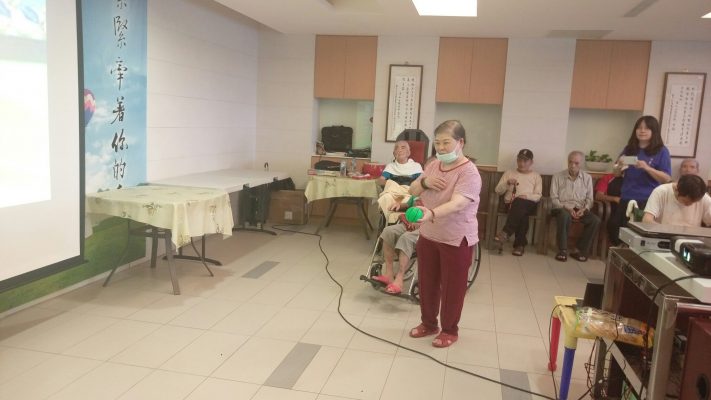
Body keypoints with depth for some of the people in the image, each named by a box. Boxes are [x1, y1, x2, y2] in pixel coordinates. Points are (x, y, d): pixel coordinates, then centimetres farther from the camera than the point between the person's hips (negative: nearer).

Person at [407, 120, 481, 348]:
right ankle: (428, 323, 35)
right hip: (428, 235, 7)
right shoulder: (433, 165, 5)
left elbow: (457, 203, -33)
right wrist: (424, 182, -12)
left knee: (452, 287, 7)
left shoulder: (469, 172, -19)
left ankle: (450, 330, 26)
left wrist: (431, 214, -51)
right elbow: (412, 191, 10)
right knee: (427, 283, 16)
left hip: (456, 240, -6)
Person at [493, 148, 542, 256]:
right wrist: (507, 183, -8)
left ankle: (505, 233, -47)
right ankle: (520, 244, -36)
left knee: (519, 203, -39)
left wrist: (526, 196, -14)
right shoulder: (509, 173, 19)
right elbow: (497, 191, 11)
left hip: (529, 204, -1)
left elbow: (538, 196, 6)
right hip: (511, 203, 1)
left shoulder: (536, 176, 18)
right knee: (521, 213, -36)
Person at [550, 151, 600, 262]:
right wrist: (567, 208, -16)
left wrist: (584, 209, -11)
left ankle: (581, 250, -13)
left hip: (580, 209, 3)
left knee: (595, 220, -25)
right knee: (565, 216, -38)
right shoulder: (558, 176, 2)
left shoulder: (587, 178, 11)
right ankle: (562, 250, -25)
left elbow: (589, 198, 9)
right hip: (563, 208, -3)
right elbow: (554, 198, -2)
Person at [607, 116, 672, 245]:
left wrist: (647, 168, -22)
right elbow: (617, 173, 15)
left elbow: (667, 179, -9)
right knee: (613, 225, -2)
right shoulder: (629, 149, 10)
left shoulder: (661, 151, -3)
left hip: (647, 201, -4)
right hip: (626, 198, 5)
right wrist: (619, 165, -8)